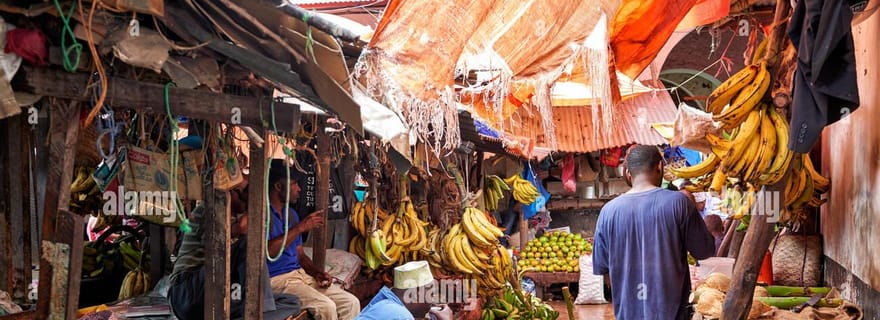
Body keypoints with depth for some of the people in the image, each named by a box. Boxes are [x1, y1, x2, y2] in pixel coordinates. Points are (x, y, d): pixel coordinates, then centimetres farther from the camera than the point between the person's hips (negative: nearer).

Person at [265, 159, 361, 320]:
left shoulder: (291, 214, 17)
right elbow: (267, 251, -24)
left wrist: (317, 272, 1)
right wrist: (299, 228, -21)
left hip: (300, 274, 8)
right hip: (277, 279, -8)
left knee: (351, 302, -5)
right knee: (326, 306, -27)